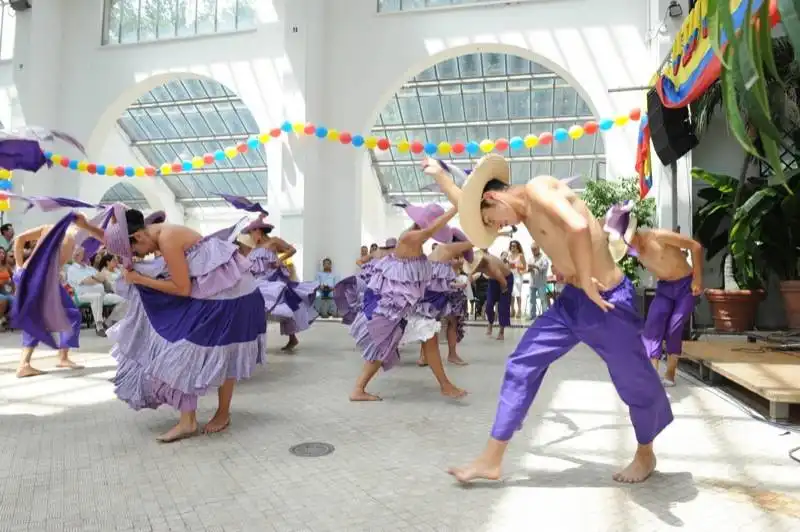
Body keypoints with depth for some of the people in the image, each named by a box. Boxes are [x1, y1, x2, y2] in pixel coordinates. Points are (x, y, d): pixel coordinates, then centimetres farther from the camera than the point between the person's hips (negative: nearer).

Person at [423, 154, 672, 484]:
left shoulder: (537, 188, -16)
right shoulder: (525, 212, 10)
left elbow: (578, 227, -35)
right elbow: (466, 204, 24)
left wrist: (586, 280, -23)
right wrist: (438, 174, 30)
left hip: (607, 300, -9)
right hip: (572, 299, 9)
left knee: (634, 381, 12)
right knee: (522, 365, 5)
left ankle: (645, 455, 40)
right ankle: (491, 460, 12)